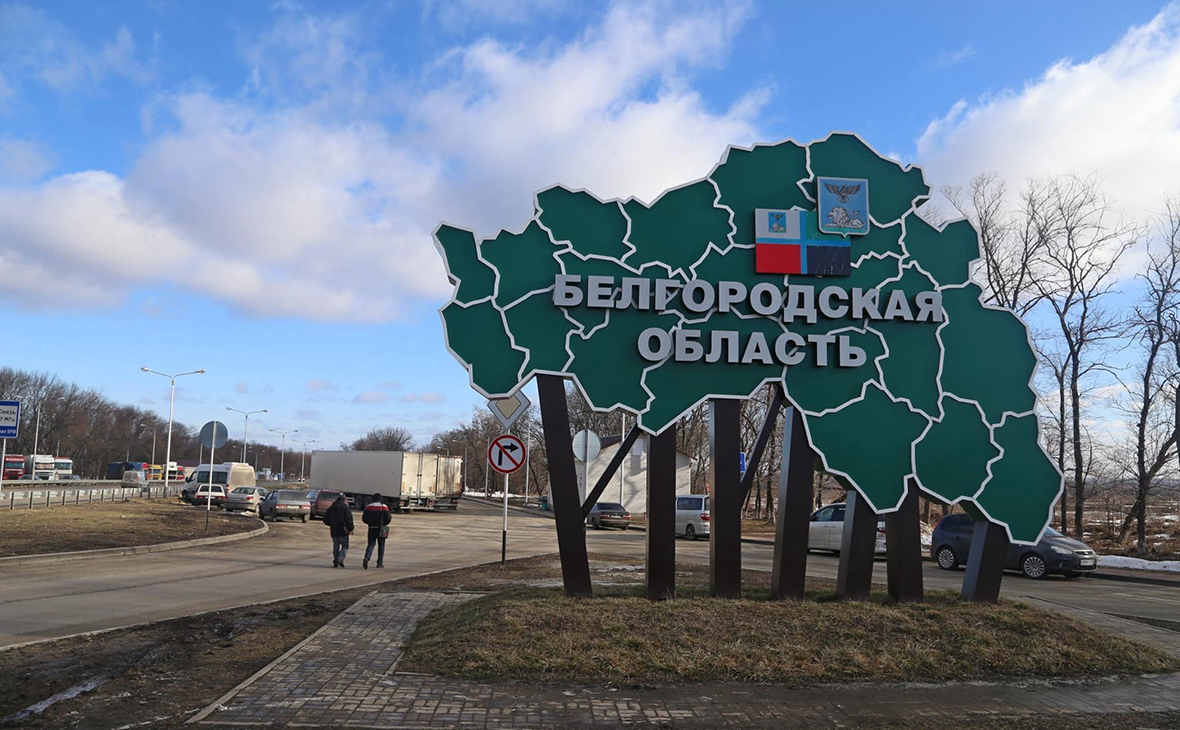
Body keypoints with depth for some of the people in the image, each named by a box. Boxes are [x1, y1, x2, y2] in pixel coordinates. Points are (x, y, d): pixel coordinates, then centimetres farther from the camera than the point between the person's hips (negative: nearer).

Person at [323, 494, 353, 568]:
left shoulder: (330, 508, 10)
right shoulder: (345, 508, -6)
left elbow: (325, 520, 13)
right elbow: (349, 520, -11)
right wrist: (350, 529, -3)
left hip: (334, 531, 5)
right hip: (343, 531, -5)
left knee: (335, 547, 12)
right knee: (345, 546, 4)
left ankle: (335, 562, 9)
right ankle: (340, 559, -15)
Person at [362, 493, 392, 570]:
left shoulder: (368, 506, 6)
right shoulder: (384, 506, -2)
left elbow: (364, 518, 5)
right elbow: (388, 518, -8)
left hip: (371, 528, 2)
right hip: (381, 529, -2)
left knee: (371, 544, 5)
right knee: (381, 545, 10)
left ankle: (367, 558, -21)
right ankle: (380, 562, 10)